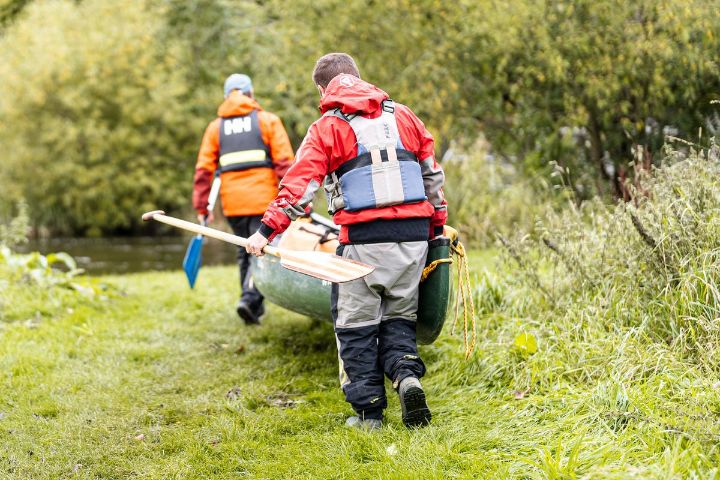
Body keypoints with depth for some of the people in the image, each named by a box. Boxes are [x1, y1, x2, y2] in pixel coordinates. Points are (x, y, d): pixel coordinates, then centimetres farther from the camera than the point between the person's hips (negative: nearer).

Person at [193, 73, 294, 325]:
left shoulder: (215, 127, 13)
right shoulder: (268, 120, 5)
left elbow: (204, 169, 8)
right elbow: (284, 162, -4)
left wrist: (202, 207, 10)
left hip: (232, 202, 3)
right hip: (263, 200, -3)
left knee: (244, 253, 15)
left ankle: (255, 308, 19)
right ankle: (250, 297, -22)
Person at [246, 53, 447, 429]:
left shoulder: (327, 128, 0)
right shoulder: (403, 116, 13)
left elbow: (300, 184, -9)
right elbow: (432, 175, 18)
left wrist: (267, 230, -8)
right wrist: (437, 226, 27)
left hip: (363, 241, -4)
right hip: (412, 234, 4)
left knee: (357, 325, 8)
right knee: (398, 316, 16)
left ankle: (367, 410, 10)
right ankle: (406, 374, -9)